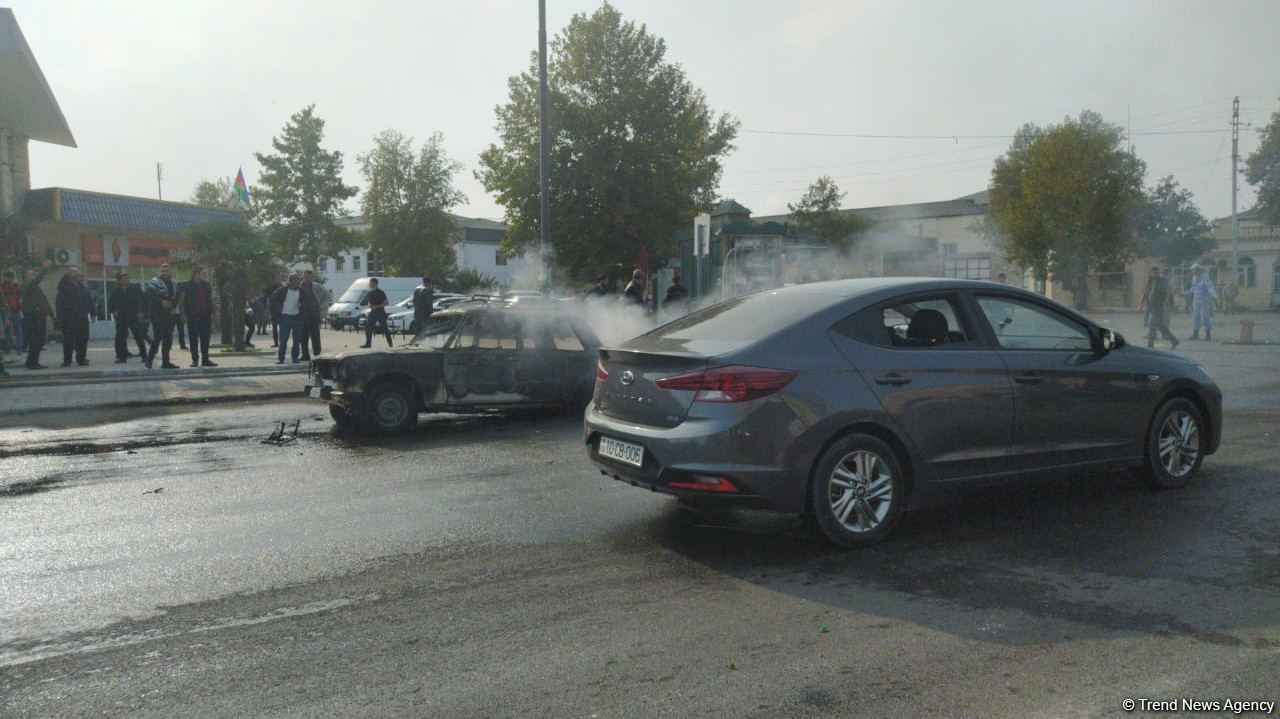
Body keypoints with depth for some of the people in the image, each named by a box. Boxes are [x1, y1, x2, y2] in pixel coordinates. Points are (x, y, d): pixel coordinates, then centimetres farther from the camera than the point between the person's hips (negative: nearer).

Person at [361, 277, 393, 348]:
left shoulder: (381, 293, -9)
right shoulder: (370, 293, 11)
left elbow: (386, 303, -11)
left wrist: (376, 306, -19)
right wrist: (370, 305, -3)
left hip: (380, 312, -6)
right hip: (373, 312, 6)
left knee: (384, 329, -1)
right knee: (368, 328, 0)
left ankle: (390, 343, 7)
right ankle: (368, 343, 5)